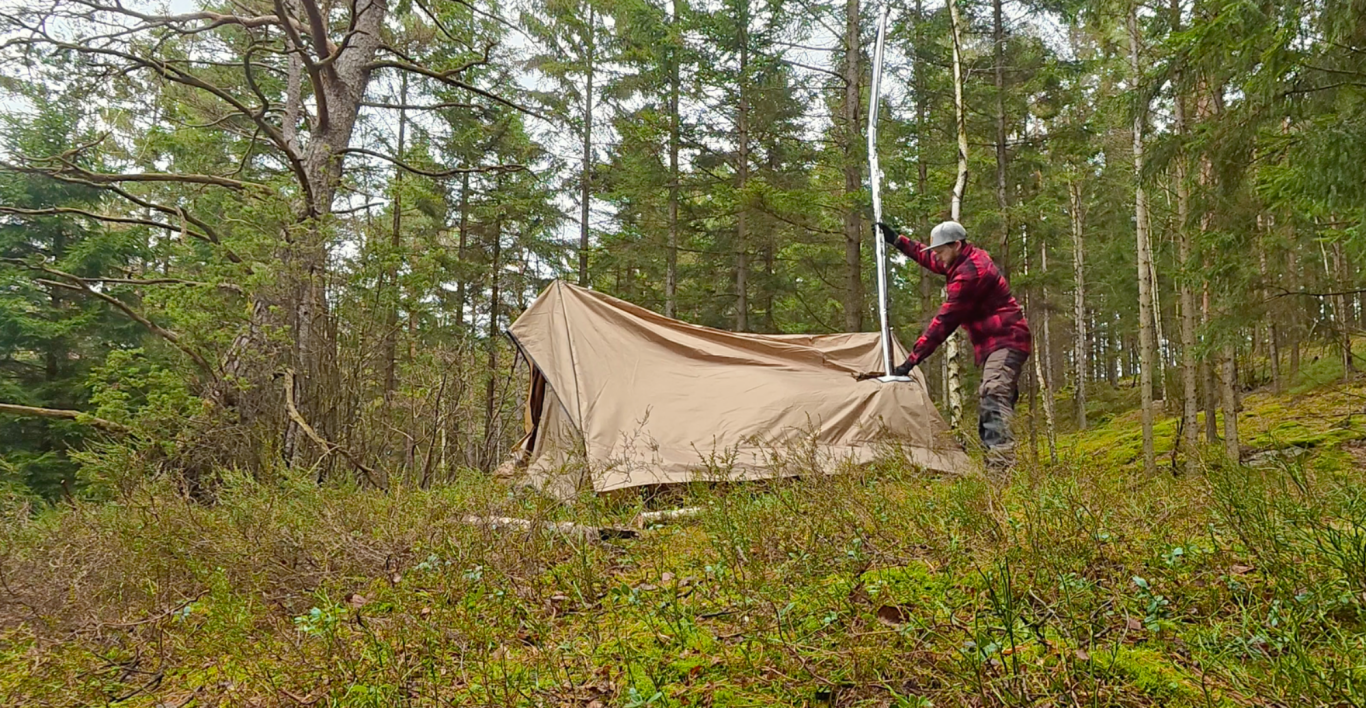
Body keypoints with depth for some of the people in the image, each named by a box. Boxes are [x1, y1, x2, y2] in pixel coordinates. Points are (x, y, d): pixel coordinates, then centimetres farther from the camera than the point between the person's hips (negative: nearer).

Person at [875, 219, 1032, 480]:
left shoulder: (969, 273, -19)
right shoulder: (971, 258, 12)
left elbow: (945, 321, -21)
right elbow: (930, 260, 31)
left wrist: (913, 358, -20)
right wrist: (898, 241, 27)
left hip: (1005, 342, -11)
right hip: (999, 343, 11)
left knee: (993, 399, -27)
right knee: (988, 408, 10)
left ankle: (1001, 472, -39)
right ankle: (996, 469, 13)